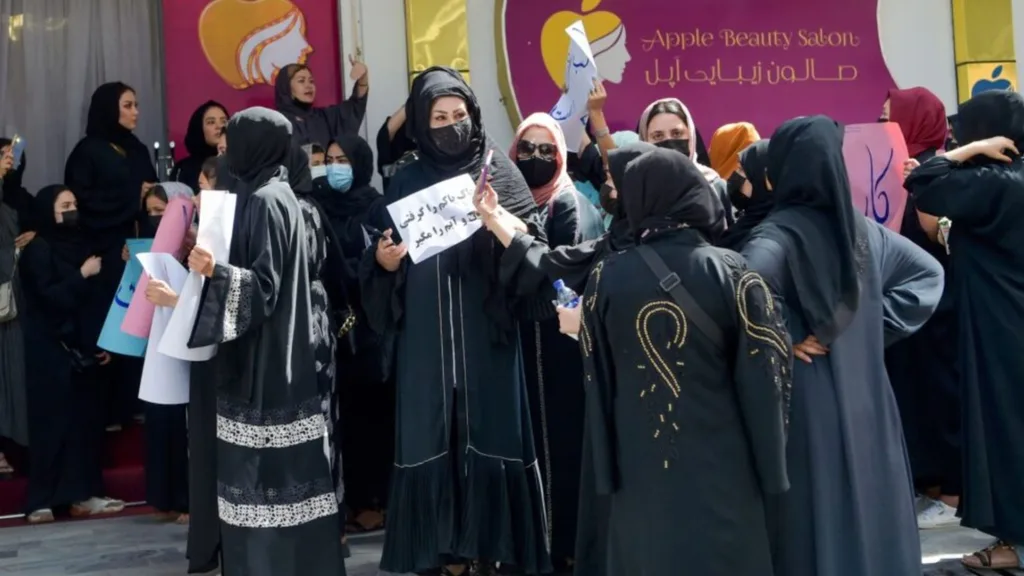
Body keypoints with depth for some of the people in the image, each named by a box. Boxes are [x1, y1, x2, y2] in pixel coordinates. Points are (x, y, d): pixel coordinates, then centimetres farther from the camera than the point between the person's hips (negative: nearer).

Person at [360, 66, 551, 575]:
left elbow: (535, 247, -4)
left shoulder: (498, 172, 4)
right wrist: (384, 261, -10)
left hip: (486, 336, -2)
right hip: (425, 340, 2)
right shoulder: (405, 183, 10)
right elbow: (383, 268, 12)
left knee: (489, 433, 1)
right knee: (433, 437, 2)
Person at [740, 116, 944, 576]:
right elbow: (926, 272, 14)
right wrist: (877, 326, 7)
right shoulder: (862, 228, 4)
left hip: (807, 403, -6)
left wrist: (782, 340, -19)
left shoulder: (778, 233, -15)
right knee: (869, 506, 17)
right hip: (866, 397, 6)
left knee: (817, 520, 4)